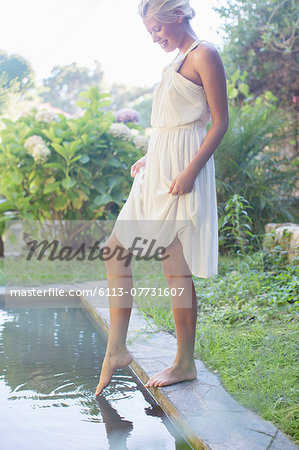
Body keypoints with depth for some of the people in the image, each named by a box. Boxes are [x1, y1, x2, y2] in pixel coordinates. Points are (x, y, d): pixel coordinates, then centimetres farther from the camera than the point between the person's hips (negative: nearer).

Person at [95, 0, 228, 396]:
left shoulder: (204, 55, -7)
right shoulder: (178, 62, 19)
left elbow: (220, 122, -13)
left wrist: (190, 171, -21)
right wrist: (149, 159, 17)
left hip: (181, 172, -10)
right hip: (157, 171, 10)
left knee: (176, 268, -5)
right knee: (116, 251, 7)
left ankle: (185, 364, 9)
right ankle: (116, 351, 12)